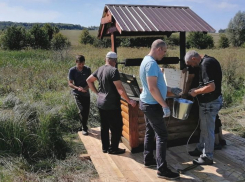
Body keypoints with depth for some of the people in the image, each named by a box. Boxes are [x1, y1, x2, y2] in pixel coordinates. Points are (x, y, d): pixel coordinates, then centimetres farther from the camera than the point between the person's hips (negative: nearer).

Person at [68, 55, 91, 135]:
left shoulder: (87, 69, -2)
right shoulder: (72, 70, -8)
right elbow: (70, 83, -7)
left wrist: (86, 88, -19)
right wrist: (77, 88, -26)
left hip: (86, 93, 3)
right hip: (77, 93, -3)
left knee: (87, 110, 7)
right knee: (82, 110, -13)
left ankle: (83, 126, 29)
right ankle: (84, 128, 0)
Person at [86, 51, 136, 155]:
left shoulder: (100, 69, 7)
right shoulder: (113, 70, -17)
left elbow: (89, 80, 17)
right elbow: (120, 89, -21)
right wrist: (129, 101, -14)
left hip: (100, 103, 8)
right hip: (111, 105, -8)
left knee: (104, 127, 17)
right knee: (117, 127, 5)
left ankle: (105, 147, 27)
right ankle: (113, 149, 13)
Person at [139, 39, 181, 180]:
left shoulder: (148, 61, 12)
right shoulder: (151, 63, -21)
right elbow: (152, 88, -27)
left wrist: (171, 90, 20)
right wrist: (165, 106, -24)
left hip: (147, 103, 11)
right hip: (152, 105, -11)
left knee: (150, 132, 18)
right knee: (162, 136, -5)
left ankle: (148, 159, 29)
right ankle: (162, 169, 0)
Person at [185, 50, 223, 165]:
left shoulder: (205, 64, -23)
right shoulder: (208, 60, 7)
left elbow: (211, 87, -30)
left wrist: (196, 92, -16)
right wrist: (198, 89, 10)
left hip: (210, 103, -10)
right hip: (209, 101, 10)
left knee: (208, 130, 4)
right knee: (204, 128, 22)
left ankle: (207, 157, 18)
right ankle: (200, 149, 38)